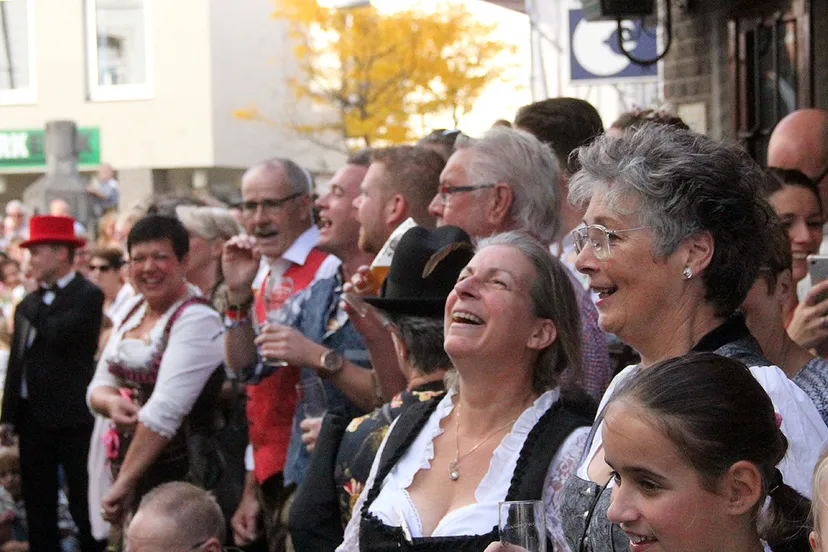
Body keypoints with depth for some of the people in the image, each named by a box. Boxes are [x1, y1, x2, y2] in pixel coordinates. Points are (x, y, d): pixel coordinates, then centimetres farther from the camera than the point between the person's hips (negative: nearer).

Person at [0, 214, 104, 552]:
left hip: (72, 417, -7)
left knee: (83, 504, -2)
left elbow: (59, 334, -24)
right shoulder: (29, 304, 13)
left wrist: (32, 307, -8)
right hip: (32, 415, 7)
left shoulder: (88, 295, -7)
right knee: (38, 506, 11)